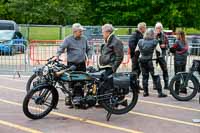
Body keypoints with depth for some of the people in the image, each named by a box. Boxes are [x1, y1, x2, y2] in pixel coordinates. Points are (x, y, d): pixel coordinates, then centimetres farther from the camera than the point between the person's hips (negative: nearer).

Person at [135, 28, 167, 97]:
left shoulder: (140, 42, 5)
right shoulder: (154, 42, -6)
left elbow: (136, 52, 10)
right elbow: (159, 52, -7)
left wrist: (136, 59, 20)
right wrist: (158, 58, 8)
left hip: (142, 61, 4)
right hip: (151, 61, -4)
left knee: (144, 76, 14)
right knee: (156, 77, 0)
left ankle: (145, 92, 14)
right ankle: (160, 92, -1)